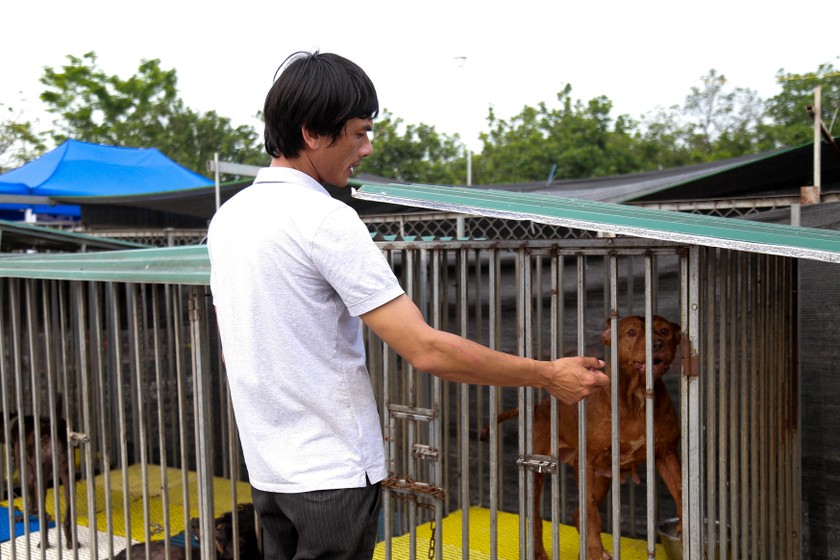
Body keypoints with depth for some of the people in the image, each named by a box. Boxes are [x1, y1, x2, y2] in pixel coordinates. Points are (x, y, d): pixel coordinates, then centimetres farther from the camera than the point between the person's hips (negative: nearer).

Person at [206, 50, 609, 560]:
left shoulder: (227, 217, 6)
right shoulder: (325, 219, -20)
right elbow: (426, 350, -23)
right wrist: (548, 375, -14)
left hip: (266, 469, 8)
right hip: (332, 475, -8)